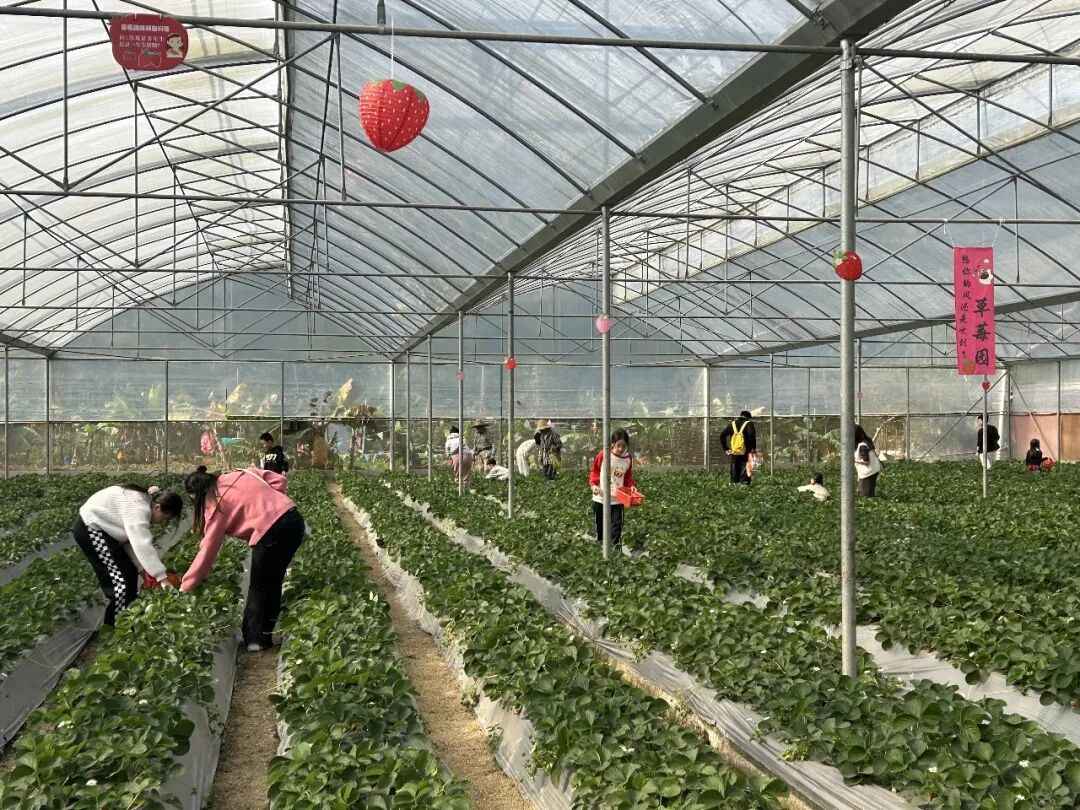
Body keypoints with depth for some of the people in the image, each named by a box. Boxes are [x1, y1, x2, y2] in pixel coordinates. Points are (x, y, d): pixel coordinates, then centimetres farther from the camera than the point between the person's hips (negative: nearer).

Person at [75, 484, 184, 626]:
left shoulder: (143, 504, 3)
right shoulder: (138, 508, -28)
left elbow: (134, 541, 2)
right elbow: (143, 546, -35)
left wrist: (144, 569, -8)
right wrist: (161, 576, -34)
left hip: (103, 529, 10)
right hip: (89, 528, -10)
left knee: (130, 572, 11)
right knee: (121, 578, -12)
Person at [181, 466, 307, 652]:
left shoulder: (216, 504, 3)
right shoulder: (238, 475, 20)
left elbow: (208, 550, 4)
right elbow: (279, 480, 13)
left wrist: (186, 587, 11)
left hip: (272, 530, -7)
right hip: (294, 518, 7)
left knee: (258, 588, 12)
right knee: (273, 582, 20)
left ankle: (253, 640, 16)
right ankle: (266, 635, 28)